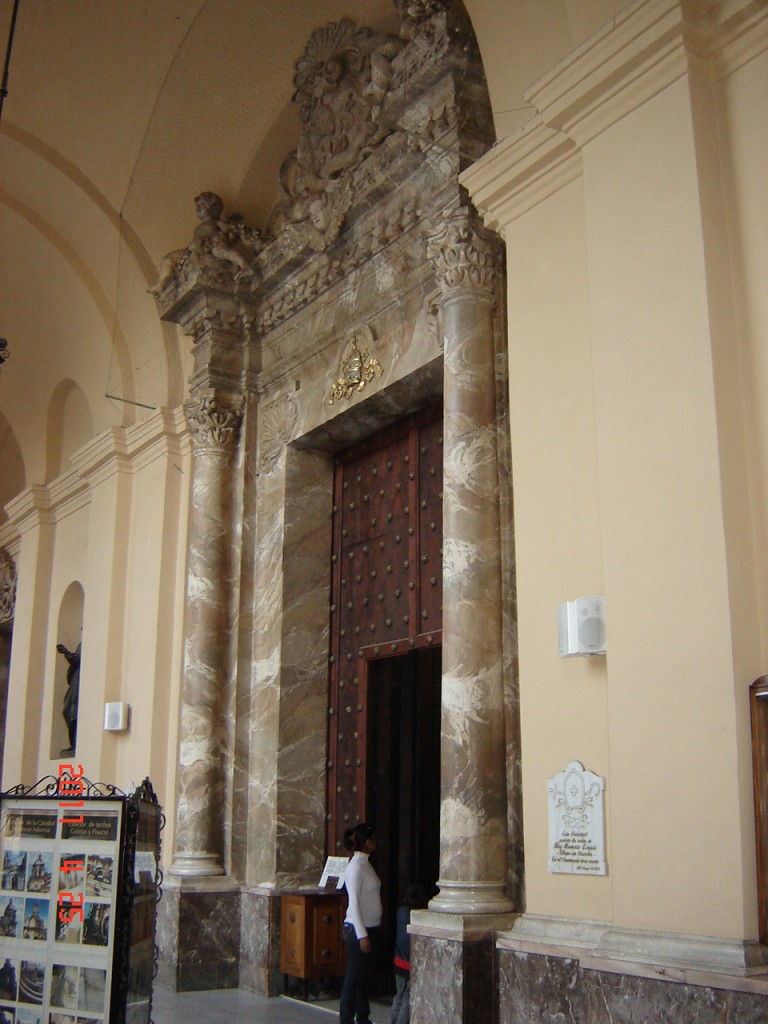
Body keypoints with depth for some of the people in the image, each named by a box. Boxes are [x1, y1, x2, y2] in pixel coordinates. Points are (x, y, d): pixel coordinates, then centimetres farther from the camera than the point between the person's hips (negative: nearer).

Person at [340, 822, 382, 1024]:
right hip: (358, 929, -9)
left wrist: (369, 933, 16)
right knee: (354, 978, -1)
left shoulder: (365, 864, 11)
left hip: (371, 928, 9)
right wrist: (362, 935, -21)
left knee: (366, 977, 15)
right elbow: (354, 903, -19)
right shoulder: (356, 866, -17)